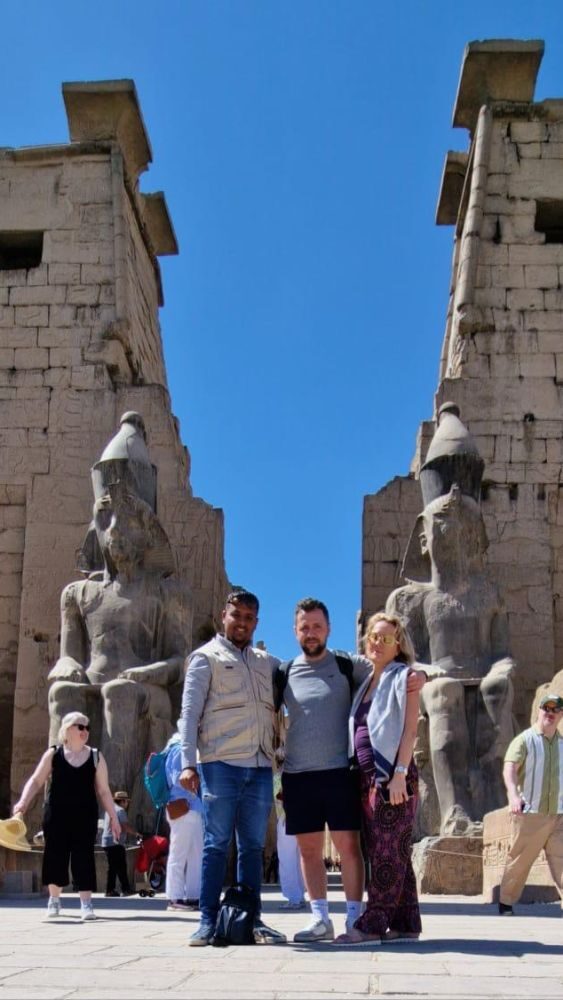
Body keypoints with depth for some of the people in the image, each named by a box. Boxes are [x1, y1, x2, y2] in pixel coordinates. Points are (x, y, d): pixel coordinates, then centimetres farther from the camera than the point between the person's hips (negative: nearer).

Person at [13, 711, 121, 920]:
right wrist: (23, 801, -15)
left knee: (83, 856, -4)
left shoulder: (95, 757, 5)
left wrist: (113, 817, 4)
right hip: (57, 814, 0)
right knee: (55, 854, 4)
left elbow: (103, 790, 7)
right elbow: (36, 780, 1)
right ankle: (54, 899, 20)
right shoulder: (53, 754, 3)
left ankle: (86, 902, 0)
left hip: (85, 815, 0)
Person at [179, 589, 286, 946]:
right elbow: (190, 711, -2)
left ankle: (252, 919, 14)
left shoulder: (268, 662, 19)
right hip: (221, 763, -4)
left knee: (253, 846, 8)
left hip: (261, 765, 4)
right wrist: (188, 763, -11)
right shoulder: (207, 657, 5)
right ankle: (209, 921, 4)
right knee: (217, 843, -2)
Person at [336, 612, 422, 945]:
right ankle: (405, 924, 13)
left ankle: (372, 925, -7)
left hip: (392, 776, -8)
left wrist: (400, 773, -18)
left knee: (387, 852, -6)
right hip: (368, 777, 8)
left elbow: (410, 729, -8)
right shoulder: (366, 682, 21)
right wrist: (361, 777, 12)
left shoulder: (402, 677, 0)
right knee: (388, 853, 8)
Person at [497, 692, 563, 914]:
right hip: (529, 813, -4)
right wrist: (513, 794, -33)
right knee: (519, 860, 3)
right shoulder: (525, 740, -2)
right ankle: (506, 903, 18)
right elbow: (510, 768, -16)